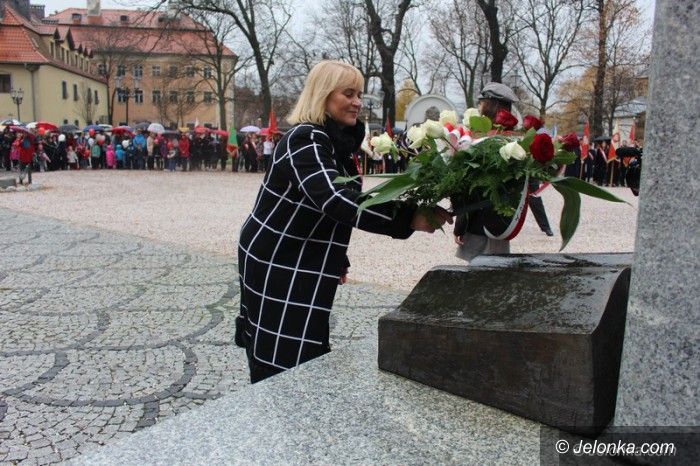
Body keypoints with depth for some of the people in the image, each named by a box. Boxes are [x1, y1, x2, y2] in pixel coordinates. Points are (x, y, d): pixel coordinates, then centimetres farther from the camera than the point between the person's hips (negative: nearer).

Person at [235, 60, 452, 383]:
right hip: (275, 268, -9)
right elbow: (334, 199, -36)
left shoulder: (336, 140, 11)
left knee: (306, 363, 15)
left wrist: (337, 259, 14)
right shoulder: (305, 139, -20)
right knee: (284, 369, -3)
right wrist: (408, 218, -40)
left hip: (302, 269, 9)